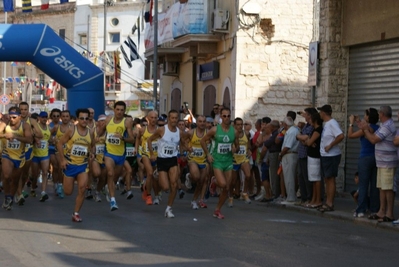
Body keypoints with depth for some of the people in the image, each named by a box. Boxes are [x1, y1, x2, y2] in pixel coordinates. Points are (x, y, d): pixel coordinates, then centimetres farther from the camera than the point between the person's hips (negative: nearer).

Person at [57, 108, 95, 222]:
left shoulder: (90, 132, 0)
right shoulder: (71, 130, -11)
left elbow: (93, 145, 17)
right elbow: (60, 143, -7)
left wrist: (92, 153, -5)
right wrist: (62, 159, -12)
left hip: (83, 165, 2)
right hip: (70, 164, -2)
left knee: (82, 189, -15)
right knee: (68, 192, 4)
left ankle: (76, 213, -3)